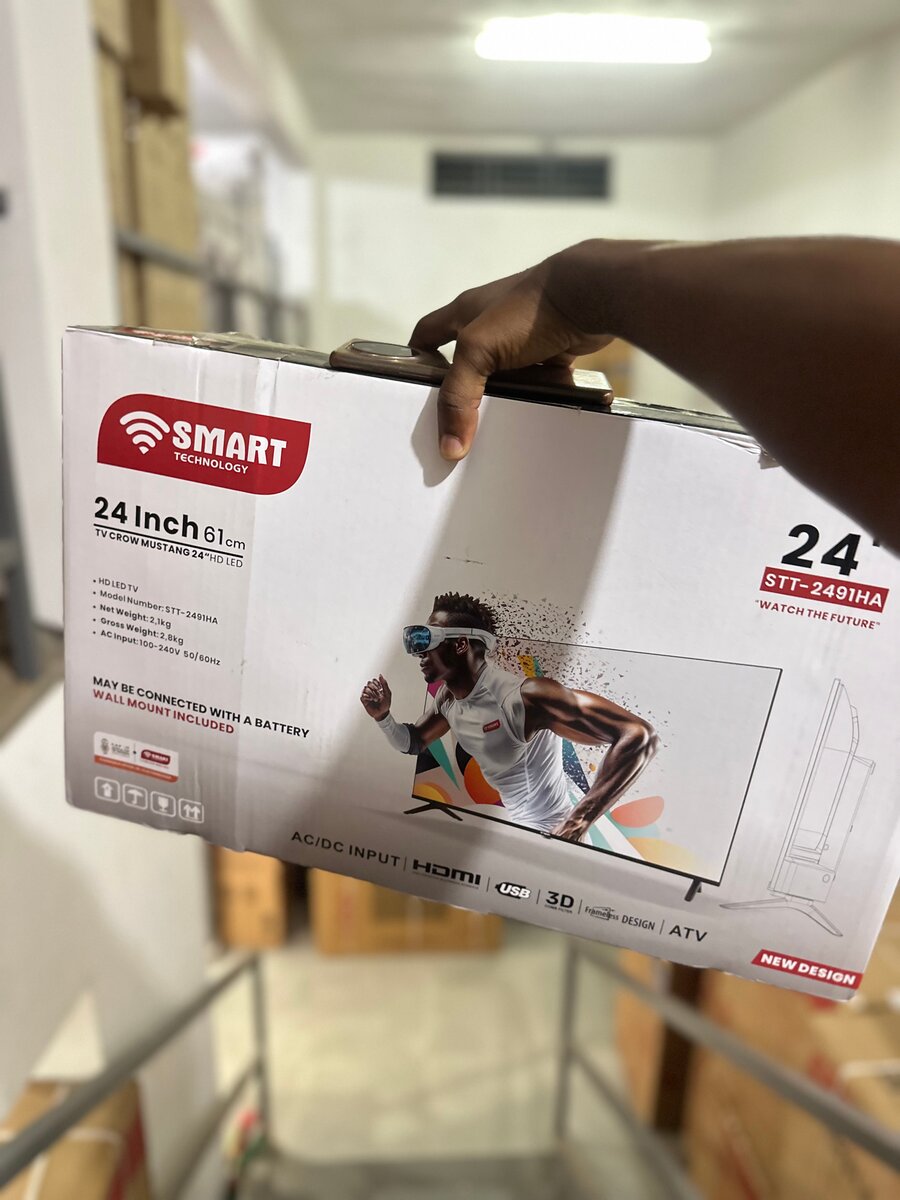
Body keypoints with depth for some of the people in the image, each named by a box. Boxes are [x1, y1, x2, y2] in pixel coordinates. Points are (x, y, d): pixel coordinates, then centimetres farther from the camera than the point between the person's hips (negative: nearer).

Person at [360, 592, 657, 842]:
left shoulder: (524, 696, -31)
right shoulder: (446, 698, -5)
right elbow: (412, 743, 14)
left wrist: (577, 824, -36)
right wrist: (383, 716, -8)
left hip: (548, 835, -7)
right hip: (512, 825, 7)